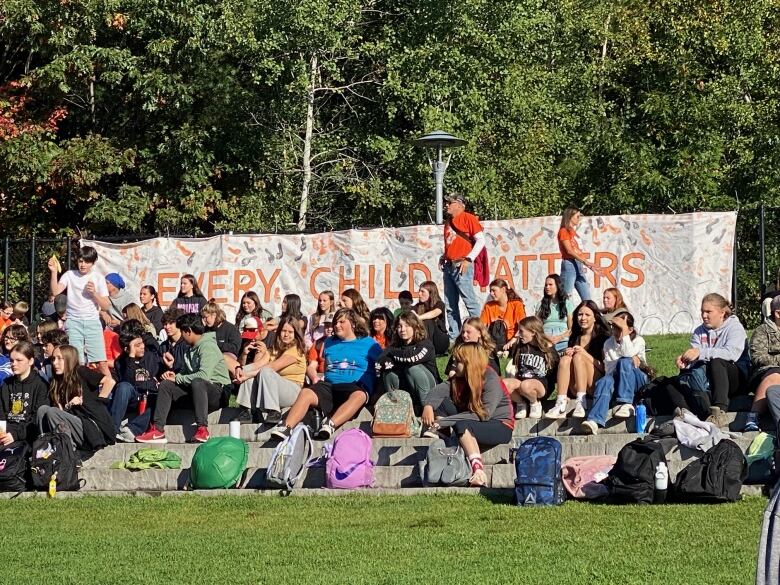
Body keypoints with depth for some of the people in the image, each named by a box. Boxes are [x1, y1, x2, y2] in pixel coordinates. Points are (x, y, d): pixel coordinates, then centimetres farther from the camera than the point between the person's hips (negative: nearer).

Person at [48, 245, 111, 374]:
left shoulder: (98, 279, 7)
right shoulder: (70, 275, 5)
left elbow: (106, 306, 5)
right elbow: (55, 291, -10)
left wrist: (94, 293, -10)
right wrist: (53, 272, -19)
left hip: (93, 322, 0)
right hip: (73, 322, 0)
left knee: (102, 362, -7)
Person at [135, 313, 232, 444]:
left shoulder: (208, 346, -14)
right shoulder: (192, 349, 16)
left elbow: (204, 375, -25)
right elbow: (185, 372, 22)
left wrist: (178, 378, -14)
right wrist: (174, 375, -1)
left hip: (219, 391, -9)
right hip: (197, 389, 9)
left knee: (196, 383, -39)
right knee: (165, 385, -4)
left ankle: (202, 429, -37)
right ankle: (157, 430, -14)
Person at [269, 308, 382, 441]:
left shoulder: (368, 343, 13)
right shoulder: (330, 343, 27)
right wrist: (316, 379, 18)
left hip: (357, 386, -4)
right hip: (329, 385, 4)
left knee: (359, 396, -41)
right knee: (306, 392, -27)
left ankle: (331, 424, -60)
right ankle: (286, 427, -44)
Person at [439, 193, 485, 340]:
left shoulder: (468, 218, -3)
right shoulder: (449, 222, 20)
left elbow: (481, 240, -9)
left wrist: (469, 259, -15)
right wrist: (443, 257, 13)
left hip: (461, 266, -8)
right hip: (448, 266, 8)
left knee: (470, 301, -11)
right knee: (450, 305, 7)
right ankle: (453, 337, 10)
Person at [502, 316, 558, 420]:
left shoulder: (548, 348, 0)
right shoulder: (520, 347, 14)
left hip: (541, 384, -4)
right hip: (521, 380, 5)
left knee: (525, 385, -41)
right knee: (504, 384, -30)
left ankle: (535, 403, -6)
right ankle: (521, 403, -1)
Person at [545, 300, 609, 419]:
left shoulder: (602, 337, 3)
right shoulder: (574, 338, 18)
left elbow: (605, 367, -6)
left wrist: (586, 355, -17)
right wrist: (566, 354, -3)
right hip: (576, 388, 4)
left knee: (578, 357, -25)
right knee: (565, 359, -21)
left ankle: (581, 404, -38)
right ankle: (560, 406, -38)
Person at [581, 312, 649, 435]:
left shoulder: (638, 340, 3)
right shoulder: (608, 343, 11)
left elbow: (627, 354, -19)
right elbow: (608, 369, -2)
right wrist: (631, 361, -13)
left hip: (637, 381, -2)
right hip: (618, 381, 2)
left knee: (624, 362, -32)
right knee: (605, 380, -34)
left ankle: (626, 405, -37)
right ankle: (594, 420, -56)